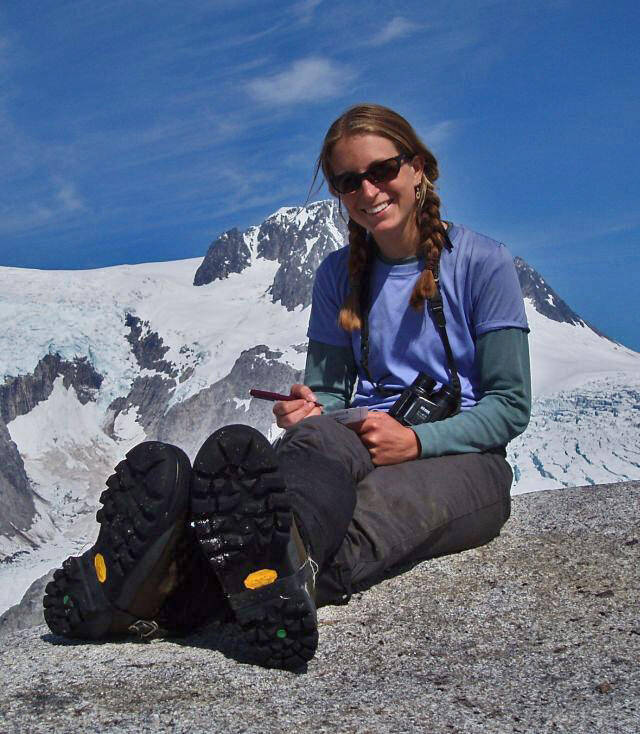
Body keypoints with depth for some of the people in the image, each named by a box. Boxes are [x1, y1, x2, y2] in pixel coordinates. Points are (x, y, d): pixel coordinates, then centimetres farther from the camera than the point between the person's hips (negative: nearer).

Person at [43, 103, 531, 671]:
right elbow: (330, 391, 13)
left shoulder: (483, 263, -1)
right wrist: (310, 411, -14)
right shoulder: (338, 274, 13)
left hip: (461, 461, -2)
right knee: (320, 436, -36)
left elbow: (510, 407, -4)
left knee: (383, 499, -39)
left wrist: (415, 441, -21)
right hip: (361, 443, 2)